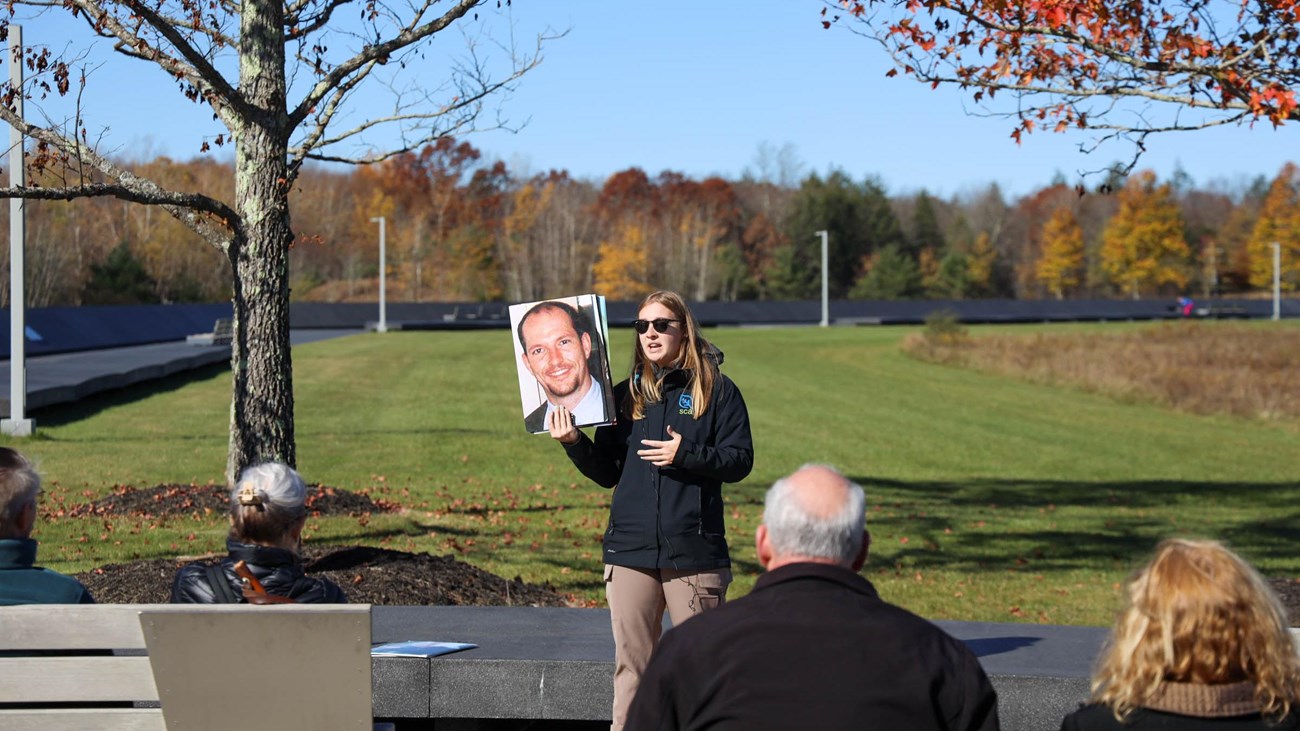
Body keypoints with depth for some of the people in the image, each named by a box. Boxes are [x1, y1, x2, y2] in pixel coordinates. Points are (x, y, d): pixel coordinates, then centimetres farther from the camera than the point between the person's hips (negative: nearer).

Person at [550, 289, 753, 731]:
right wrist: (574, 443, -3)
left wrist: (686, 455, -17)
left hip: (695, 551, -3)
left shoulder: (716, 390, 2)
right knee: (631, 665, 6)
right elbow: (606, 473, 13)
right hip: (630, 550, 3)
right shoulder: (625, 395, 12)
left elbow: (740, 460, -4)